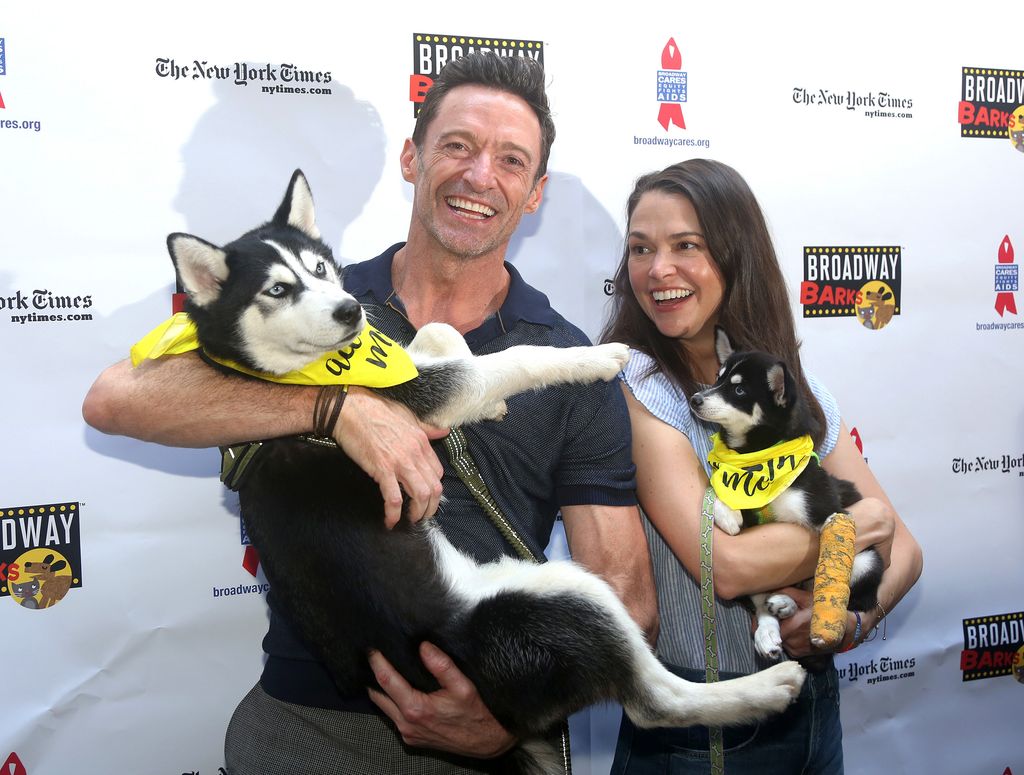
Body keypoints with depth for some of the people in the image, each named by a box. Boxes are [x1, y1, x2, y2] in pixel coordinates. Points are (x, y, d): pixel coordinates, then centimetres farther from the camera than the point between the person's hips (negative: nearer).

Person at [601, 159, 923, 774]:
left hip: (813, 710, 5)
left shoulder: (801, 394, 1)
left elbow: (903, 550, 4)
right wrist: (861, 522, -10)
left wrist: (856, 617, -16)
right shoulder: (634, 386, -16)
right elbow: (725, 564, -25)